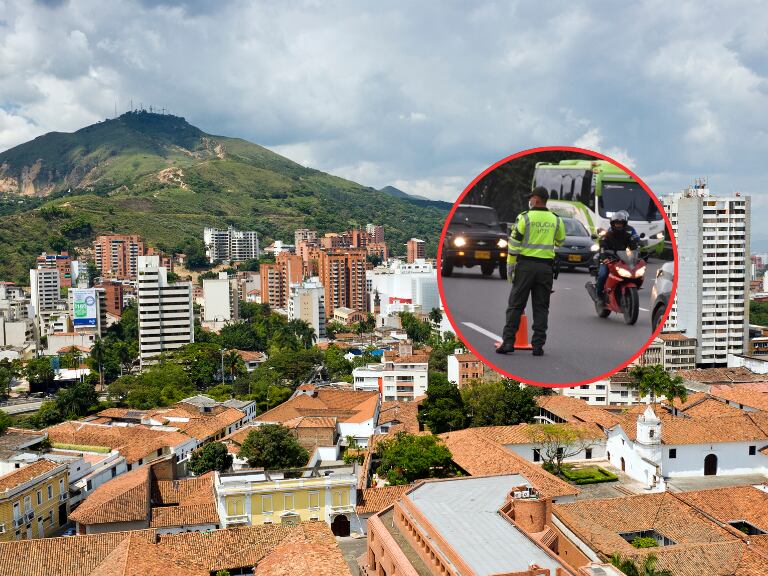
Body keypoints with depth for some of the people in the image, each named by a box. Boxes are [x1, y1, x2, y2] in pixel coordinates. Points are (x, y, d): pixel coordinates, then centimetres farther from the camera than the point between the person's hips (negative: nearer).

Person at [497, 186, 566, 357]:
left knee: (515, 305, 3)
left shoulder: (524, 217, -5)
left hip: (526, 264, -3)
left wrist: (510, 267, 0)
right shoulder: (556, 220, 6)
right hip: (546, 266, 3)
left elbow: (514, 244, -6)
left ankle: (508, 342, 1)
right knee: (541, 307, 7)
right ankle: (538, 345, 5)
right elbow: (560, 241, 21)